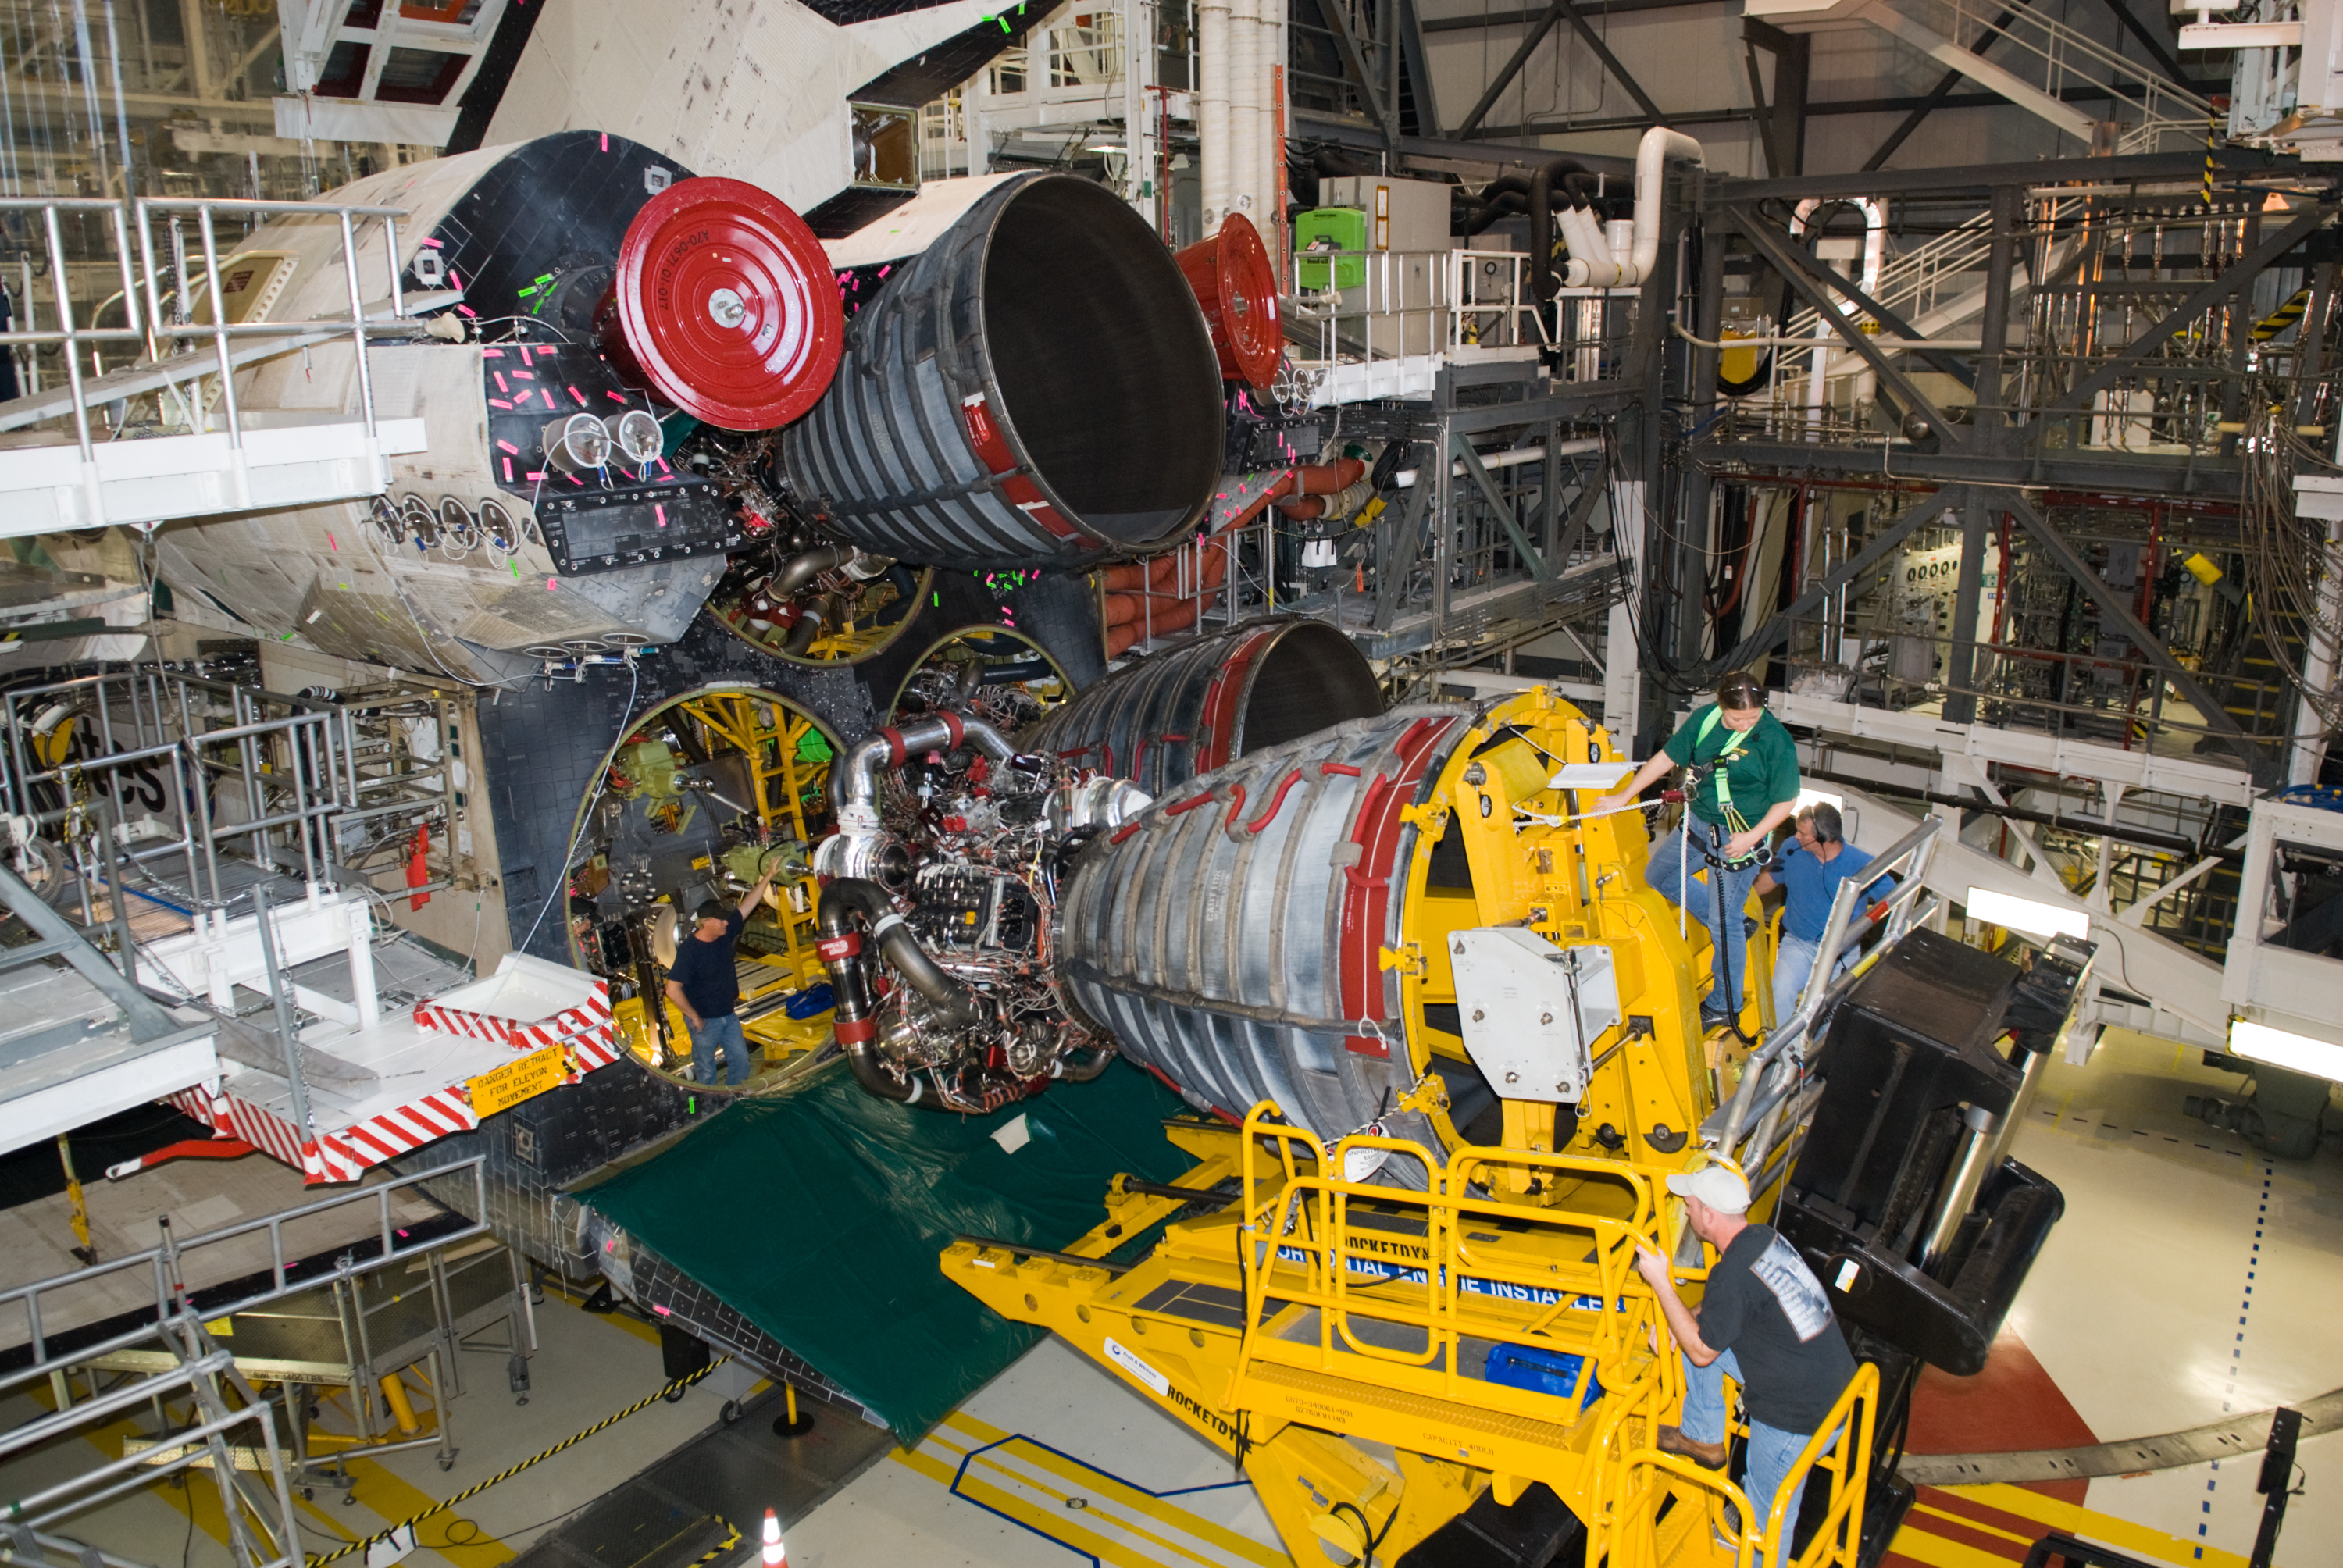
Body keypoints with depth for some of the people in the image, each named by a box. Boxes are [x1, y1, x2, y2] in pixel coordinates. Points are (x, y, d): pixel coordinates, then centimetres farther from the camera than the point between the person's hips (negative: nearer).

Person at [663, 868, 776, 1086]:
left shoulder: (725, 933, -5)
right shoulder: (689, 949, -24)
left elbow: (747, 904, -1)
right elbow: (673, 990, -26)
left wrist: (768, 876, -5)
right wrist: (693, 1017, -18)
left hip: (728, 1016, 7)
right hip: (704, 1021, -7)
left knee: (740, 1059, 14)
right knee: (706, 1071, 8)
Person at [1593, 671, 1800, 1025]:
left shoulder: (1776, 741, -21)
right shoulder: (1704, 720, -6)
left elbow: (1787, 800, -14)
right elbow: (1666, 757, 5)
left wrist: (1751, 837, -23)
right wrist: (1622, 797, 8)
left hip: (1739, 837, -7)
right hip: (1698, 822, 7)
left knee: (1725, 923, 0)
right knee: (1659, 875, 21)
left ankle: (1725, 1004, 19)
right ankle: (1734, 927, 31)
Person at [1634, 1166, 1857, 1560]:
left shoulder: (1733, 1272, -27)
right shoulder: (1766, 1237, 0)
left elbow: (1701, 1351, -16)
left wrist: (1661, 1283, -14)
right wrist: (1678, 1324, 4)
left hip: (1800, 1417, -9)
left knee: (1765, 1523, 9)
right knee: (1696, 1328, 12)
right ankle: (1703, 1439, 26)